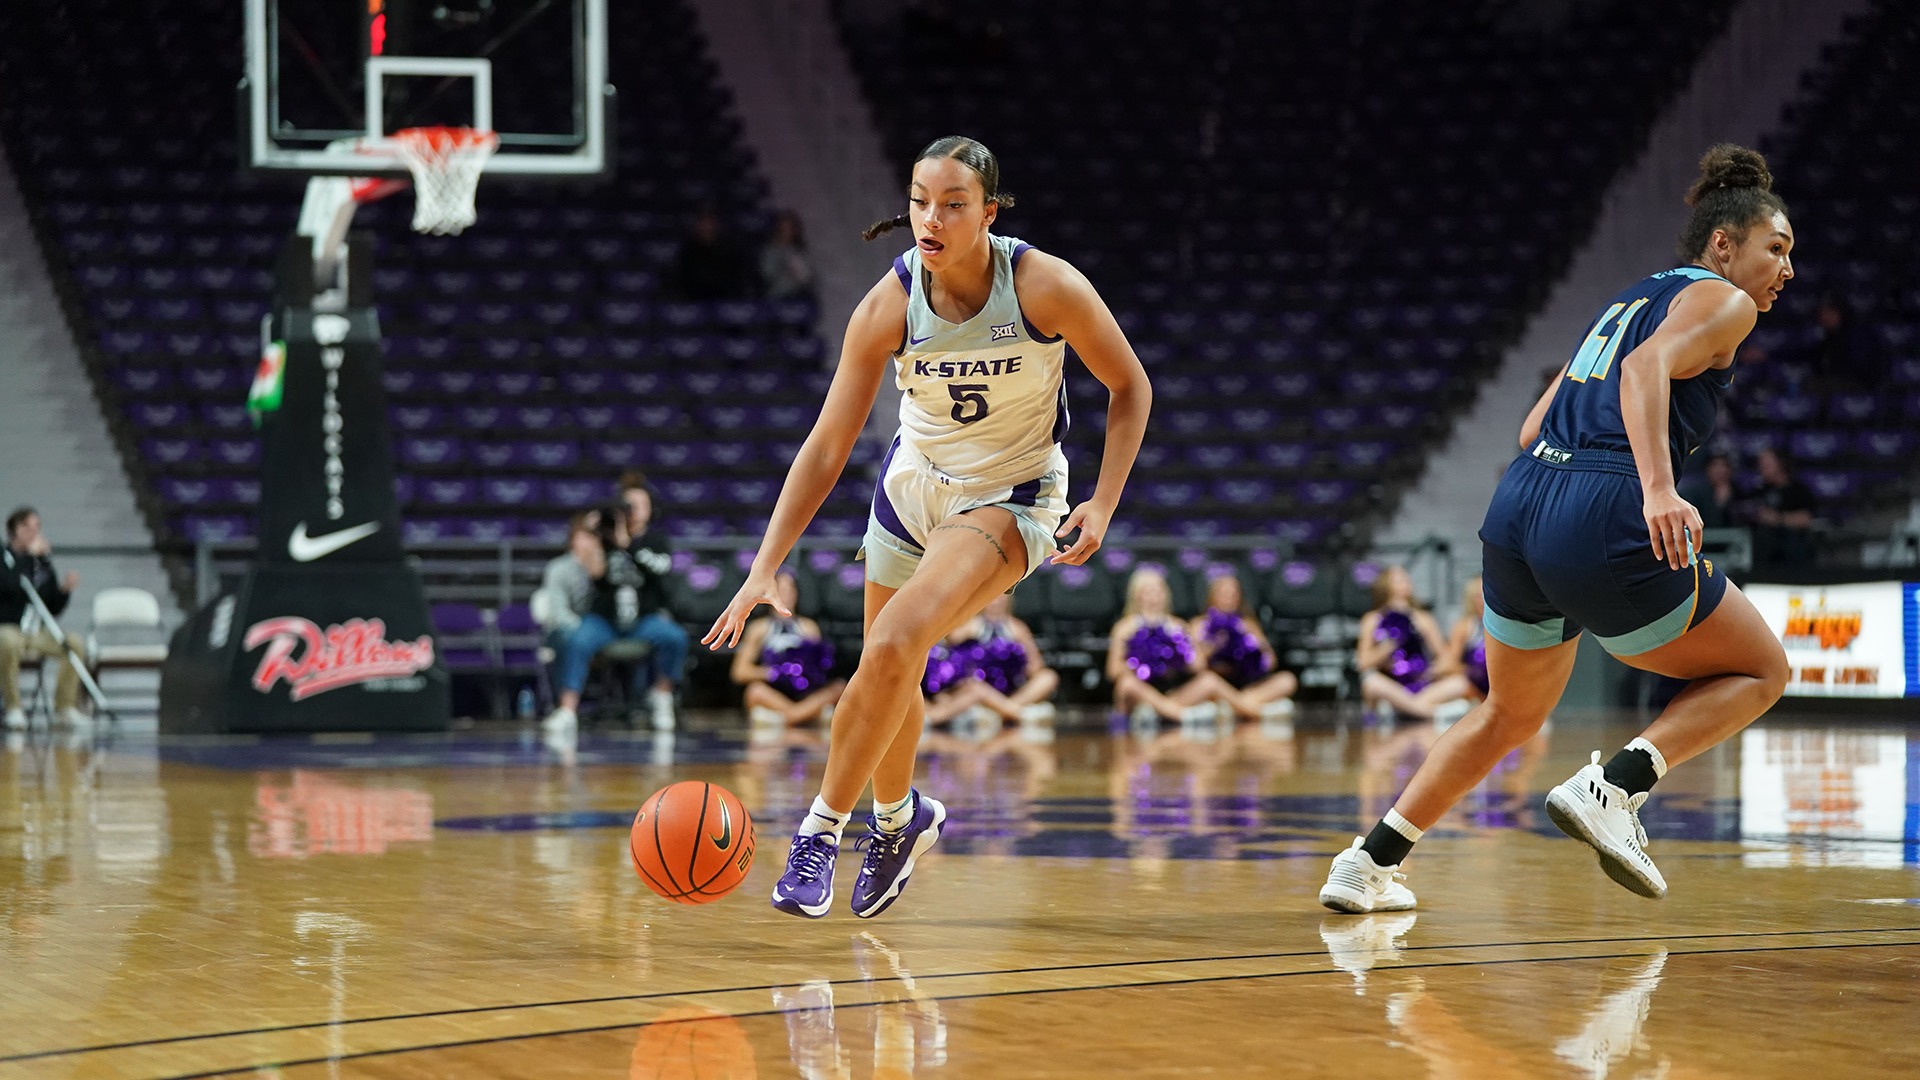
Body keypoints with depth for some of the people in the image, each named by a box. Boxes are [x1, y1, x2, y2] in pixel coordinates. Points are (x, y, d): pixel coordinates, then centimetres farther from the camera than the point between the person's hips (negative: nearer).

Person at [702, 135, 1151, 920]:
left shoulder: (1048, 287, -24)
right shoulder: (890, 305, -19)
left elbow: (1129, 388, -8)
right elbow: (826, 446, -17)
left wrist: (1103, 505, -19)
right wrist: (764, 569, -24)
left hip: (1012, 499, -4)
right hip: (913, 486, 4)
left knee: (893, 646, -25)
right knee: (887, 670, 16)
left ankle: (823, 827, -8)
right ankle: (899, 817, 47)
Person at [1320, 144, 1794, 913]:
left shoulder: (1631, 300, 27)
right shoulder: (1723, 300, 4)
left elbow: (1534, 428, 27)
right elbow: (1647, 367, -18)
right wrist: (1660, 489, -30)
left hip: (1519, 503, 8)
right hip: (1603, 524, -8)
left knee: (1511, 715, 28)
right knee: (1761, 670, 11)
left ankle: (1370, 862, 23)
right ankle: (1615, 787, -9)